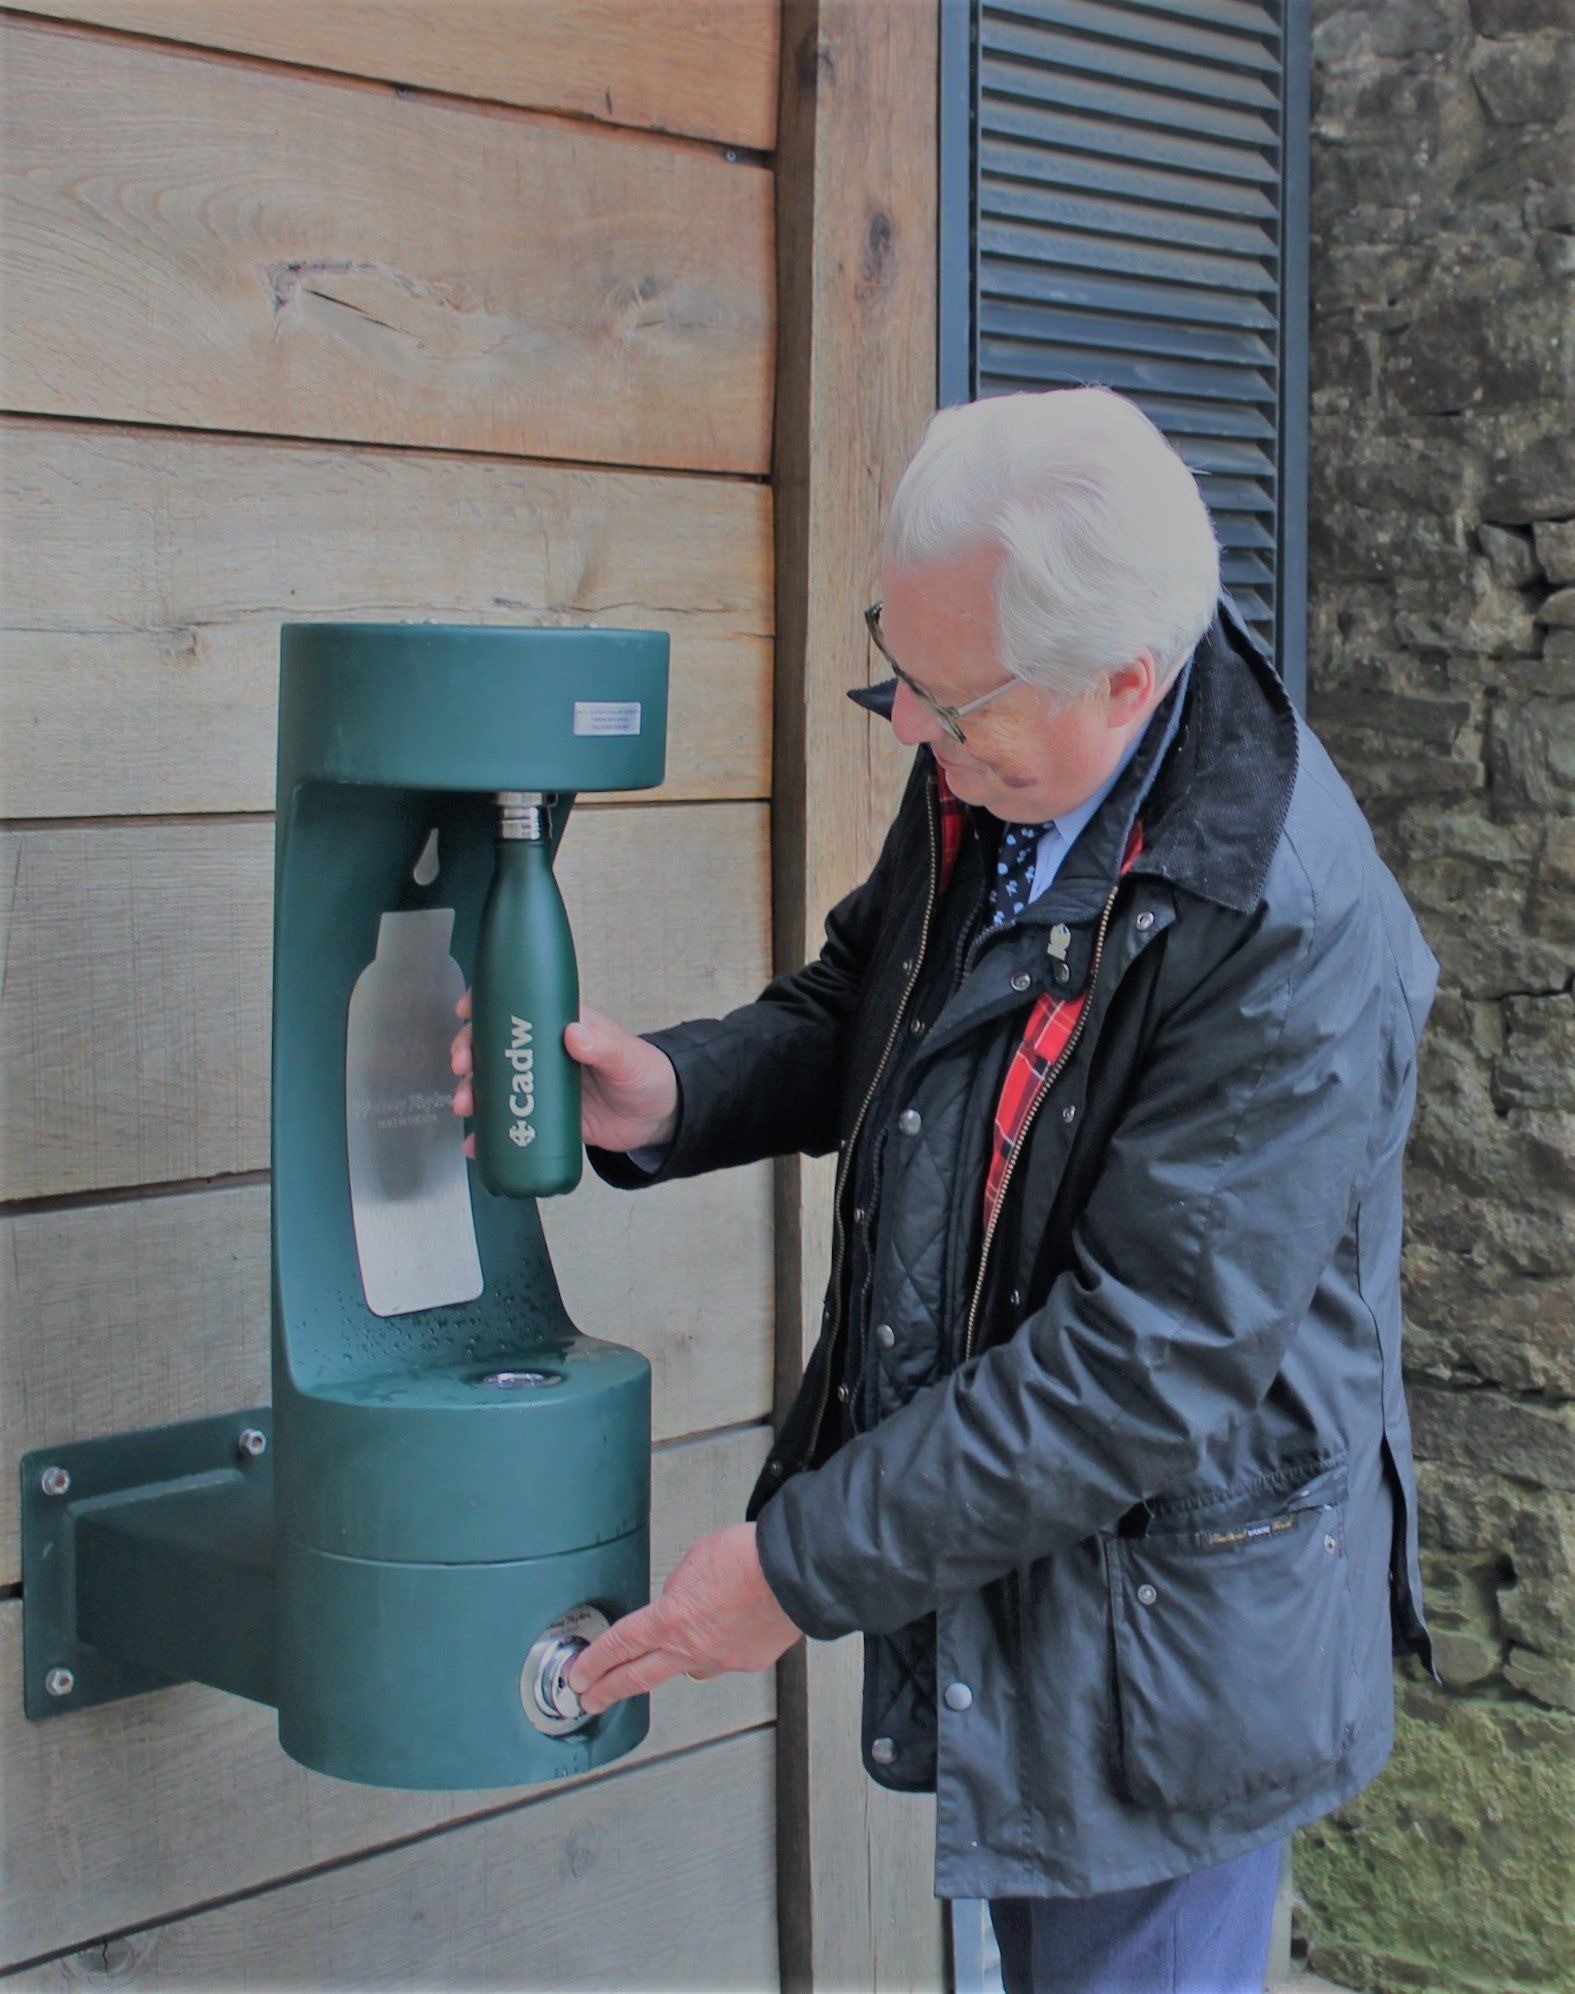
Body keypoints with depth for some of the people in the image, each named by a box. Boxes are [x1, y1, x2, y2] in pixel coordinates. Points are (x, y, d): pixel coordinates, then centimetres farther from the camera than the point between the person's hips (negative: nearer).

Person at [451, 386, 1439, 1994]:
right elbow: (863, 1006, 13)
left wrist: (804, 1567, -22)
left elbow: (1144, 1367, -28)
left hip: (1165, 1640, -7)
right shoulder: (985, 770, -5)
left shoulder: (1298, 942, -30)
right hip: (986, 1550, 8)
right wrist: (670, 1096, -8)